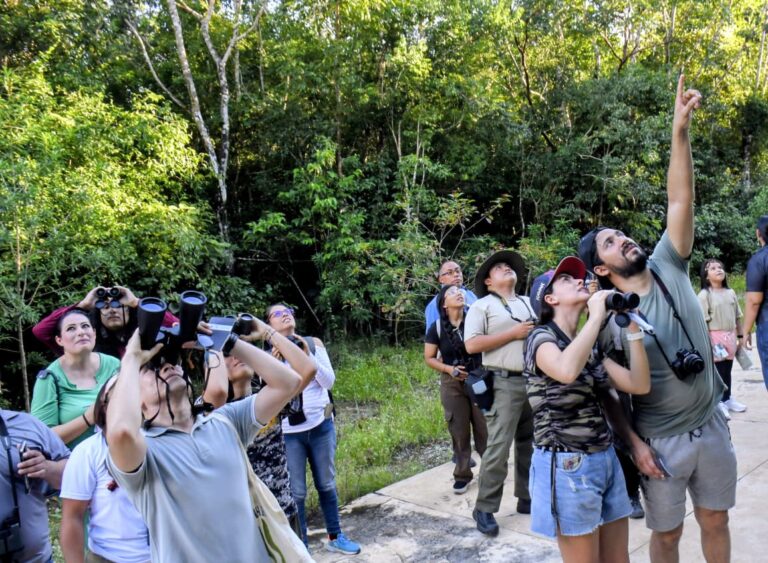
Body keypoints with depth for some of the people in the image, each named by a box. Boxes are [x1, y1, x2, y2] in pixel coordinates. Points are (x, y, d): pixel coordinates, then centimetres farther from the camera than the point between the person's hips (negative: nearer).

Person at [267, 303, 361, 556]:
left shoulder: (314, 343, 1)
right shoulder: (269, 353, -3)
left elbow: (329, 381, -5)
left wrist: (309, 356, -16)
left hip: (320, 425, 2)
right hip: (288, 431, -2)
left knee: (326, 485, 14)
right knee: (296, 492, 4)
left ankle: (335, 537, 31)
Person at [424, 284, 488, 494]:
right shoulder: (437, 327, -4)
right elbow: (429, 358, 2)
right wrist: (449, 369, -13)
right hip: (453, 384, 0)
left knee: (484, 428, 4)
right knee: (459, 431, 9)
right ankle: (462, 474, 23)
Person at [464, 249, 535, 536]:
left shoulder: (529, 303, 19)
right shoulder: (482, 306, 1)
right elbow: (472, 345, -10)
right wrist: (514, 334, -11)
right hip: (505, 383, -6)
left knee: (530, 444, 13)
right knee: (498, 448, -7)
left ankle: (527, 498, 27)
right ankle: (484, 509, 2)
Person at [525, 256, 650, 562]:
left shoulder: (590, 346, 11)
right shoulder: (541, 337, -11)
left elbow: (639, 385, 2)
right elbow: (567, 371, -35)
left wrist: (632, 325, -4)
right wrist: (597, 315, -24)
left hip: (606, 459, 7)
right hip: (567, 466, -7)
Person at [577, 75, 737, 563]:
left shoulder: (669, 269, -4)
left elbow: (680, 202, -14)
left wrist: (681, 129, -22)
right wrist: (634, 443, -14)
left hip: (711, 427, 4)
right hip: (661, 441, -3)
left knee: (715, 522, 19)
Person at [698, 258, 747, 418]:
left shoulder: (730, 292, 8)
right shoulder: (704, 295, -11)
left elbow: (737, 317, 13)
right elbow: (703, 321, -14)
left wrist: (740, 336, 12)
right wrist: (708, 342, -17)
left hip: (730, 336, 6)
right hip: (715, 337, -6)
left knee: (727, 370, 15)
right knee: (717, 371, 1)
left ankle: (727, 399, 28)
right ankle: (718, 403, 10)